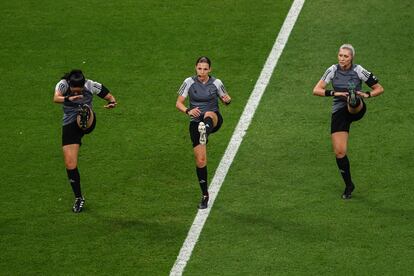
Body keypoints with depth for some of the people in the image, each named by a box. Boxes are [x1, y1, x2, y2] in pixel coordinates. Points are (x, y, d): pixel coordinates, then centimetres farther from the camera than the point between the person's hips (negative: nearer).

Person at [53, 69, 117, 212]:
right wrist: (69, 99, -56)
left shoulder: (91, 86, -13)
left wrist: (112, 103, -29)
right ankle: (78, 198, 12)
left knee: (85, 110, -37)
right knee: (70, 164, -2)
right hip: (70, 125, 1)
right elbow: (56, 98, -35)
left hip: (88, 123, -1)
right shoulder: (63, 84, -15)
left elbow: (110, 97, -4)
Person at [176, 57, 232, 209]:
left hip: (214, 119, -1)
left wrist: (227, 100, -13)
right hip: (196, 121, 1)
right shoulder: (189, 82, -1)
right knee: (200, 160, -4)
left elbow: (226, 99, 13)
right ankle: (205, 195, 12)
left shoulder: (216, 83, 0)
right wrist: (188, 110, -21)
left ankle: (205, 132, -76)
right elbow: (179, 103, 1)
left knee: (209, 115, -40)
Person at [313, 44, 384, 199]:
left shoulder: (359, 71, -5)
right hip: (339, 111, 1)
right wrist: (334, 93, -21)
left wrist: (367, 95, -20)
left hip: (357, 109, -1)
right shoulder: (333, 70, 0)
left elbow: (379, 89, 0)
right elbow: (316, 90, -6)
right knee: (339, 152, -4)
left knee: (353, 103, -39)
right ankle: (349, 186, 10)